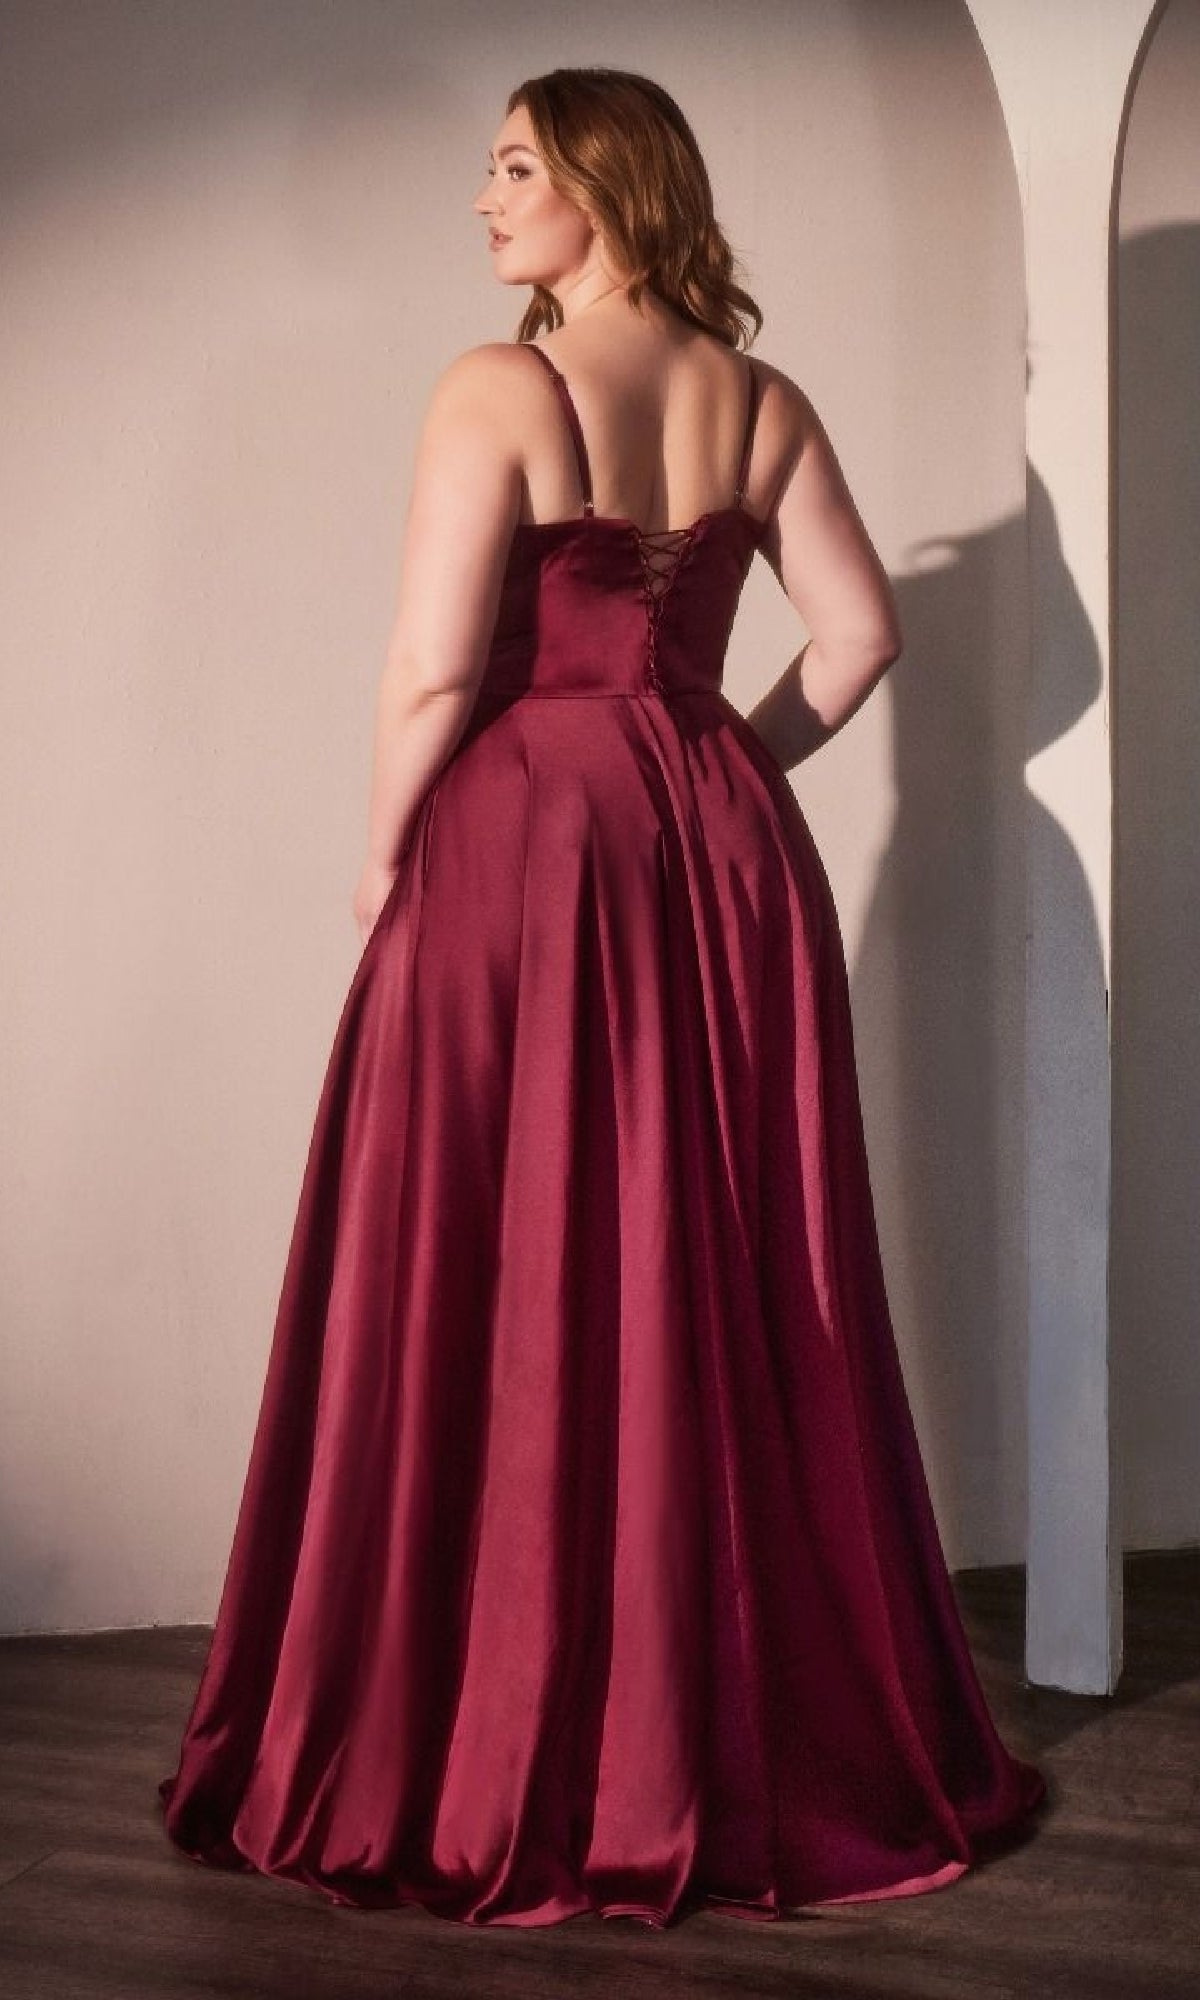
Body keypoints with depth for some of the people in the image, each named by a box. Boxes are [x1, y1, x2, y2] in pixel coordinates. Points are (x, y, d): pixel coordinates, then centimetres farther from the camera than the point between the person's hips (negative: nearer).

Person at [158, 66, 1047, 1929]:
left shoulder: (499, 389, -10)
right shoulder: (759, 401, 6)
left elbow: (433, 670, -13)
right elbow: (859, 629, 8)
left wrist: (384, 863, 0)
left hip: (525, 848, -5)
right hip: (723, 857, 6)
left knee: (510, 1295, 3)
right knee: (733, 1292, 12)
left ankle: (511, 1769, 12)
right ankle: (778, 1737, 24)